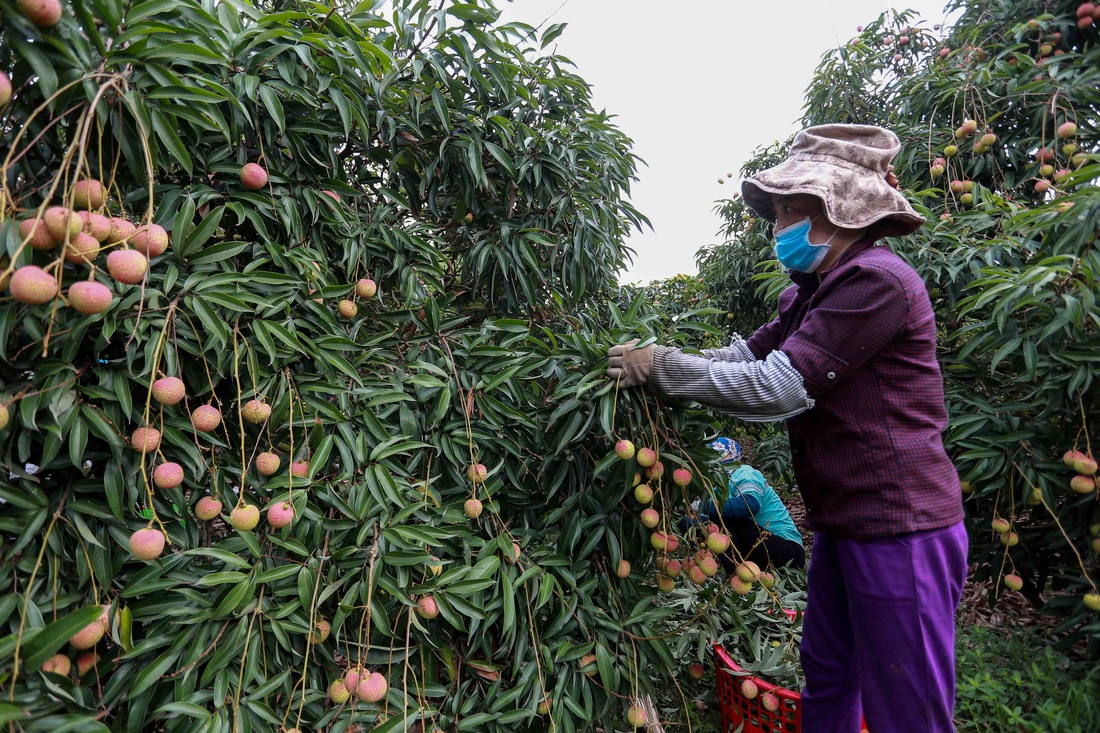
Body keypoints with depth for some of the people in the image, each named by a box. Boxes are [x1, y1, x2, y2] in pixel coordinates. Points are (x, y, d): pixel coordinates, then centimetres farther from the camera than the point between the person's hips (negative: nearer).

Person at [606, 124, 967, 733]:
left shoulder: (877, 282, -20)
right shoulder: (812, 291, 12)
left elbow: (779, 386, -26)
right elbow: (747, 352, 8)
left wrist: (662, 367, -20)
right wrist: (654, 360, -5)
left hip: (900, 529, -9)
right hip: (843, 523, 9)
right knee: (825, 678, 23)